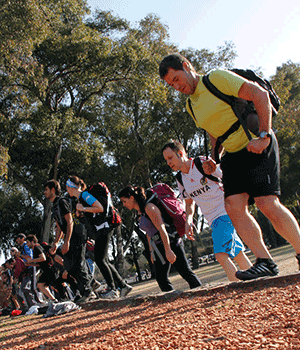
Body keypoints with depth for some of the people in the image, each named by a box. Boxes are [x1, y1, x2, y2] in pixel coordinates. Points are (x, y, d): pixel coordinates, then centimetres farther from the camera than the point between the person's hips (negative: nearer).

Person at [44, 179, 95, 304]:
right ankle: (88, 291, 10)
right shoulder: (54, 207, 21)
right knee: (68, 265, 5)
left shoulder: (62, 202, -10)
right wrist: (55, 243, 16)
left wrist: (66, 241, -21)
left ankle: (88, 293, -5)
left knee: (78, 264, -11)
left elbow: (70, 222, -17)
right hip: (70, 238, 10)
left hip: (77, 235, -10)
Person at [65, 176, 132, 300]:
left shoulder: (84, 195, -11)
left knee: (100, 259, -11)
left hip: (103, 228, -10)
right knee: (103, 261, 8)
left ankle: (112, 289, -7)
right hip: (99, 230, 10)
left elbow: (100, 208, -19)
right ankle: (123, 286, 11)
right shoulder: (80, 198, 19)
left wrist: (83, 208, -13)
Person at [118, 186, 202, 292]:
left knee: (185, 272, -5)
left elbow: (161, 228, -22)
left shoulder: (149, 207, -15)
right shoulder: (140, 212, 12)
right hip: (158, 247, 9)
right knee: (161, 277, 6)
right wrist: (152, 252, 19)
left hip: (170, 242, -9)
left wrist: (168, 250, -26)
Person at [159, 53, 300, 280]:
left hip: (258, 146, -7)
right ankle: (265, 262, -2)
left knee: (267, 204, -15)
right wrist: (213, 158, 8)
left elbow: (260, 94, -14)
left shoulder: (217, 78, -9)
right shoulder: (191, 106, 15)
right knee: (234, 206, -7)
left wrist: (264, 135, -20)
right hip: (233, 154, 8)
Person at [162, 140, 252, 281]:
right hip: (214, 220, 7)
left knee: (221, 254, -18)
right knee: (237, 254, 9)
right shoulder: (181, 180, 10)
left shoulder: (205, 163, -10)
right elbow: (190, 202, 22)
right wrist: (188, 221, 5)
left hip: (227, 212, -7)